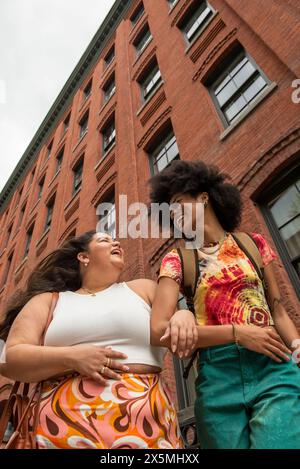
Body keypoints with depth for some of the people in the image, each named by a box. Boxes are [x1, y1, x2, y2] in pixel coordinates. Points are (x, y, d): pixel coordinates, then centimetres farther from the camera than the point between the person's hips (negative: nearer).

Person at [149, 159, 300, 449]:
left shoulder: (253, 244, 10)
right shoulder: (176, 260, 5)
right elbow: (158, 331, -7)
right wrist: (237, 332, -12)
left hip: (274, 369, 1)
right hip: (217, 376, 0)